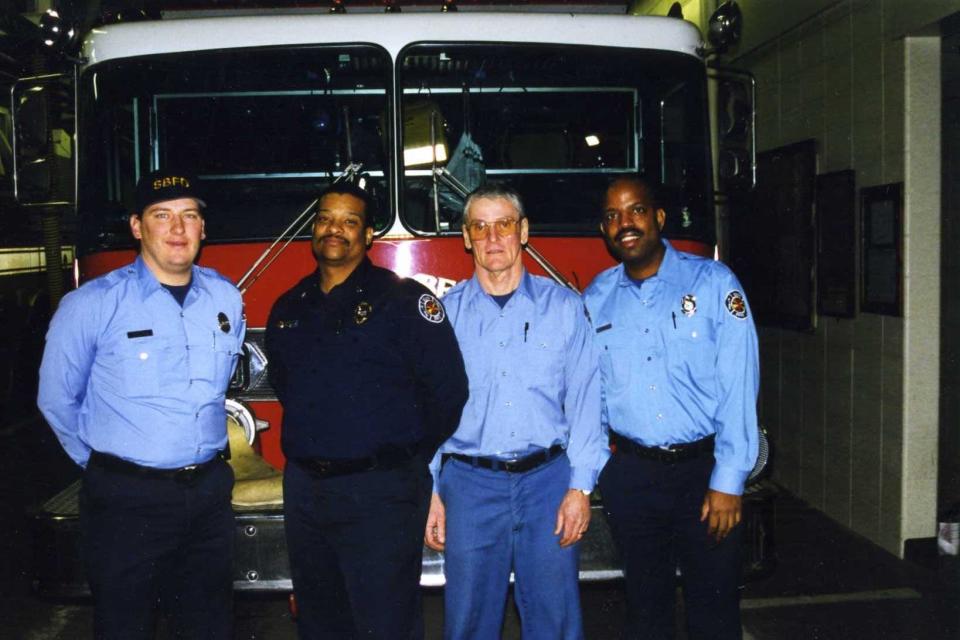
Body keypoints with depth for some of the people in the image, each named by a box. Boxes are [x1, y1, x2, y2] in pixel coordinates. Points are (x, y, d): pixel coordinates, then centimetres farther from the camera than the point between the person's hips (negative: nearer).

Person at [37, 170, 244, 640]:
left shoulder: (226, 298, 3)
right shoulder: (91, 305, -11)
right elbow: (58, 400, -1)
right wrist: (103, 465, 9)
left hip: (210, 493, 4)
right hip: (126, 500, -4)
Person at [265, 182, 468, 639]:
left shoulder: (403, 300, -8)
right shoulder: (289, 308, 10)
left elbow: (448, 388, -9)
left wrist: (407, 456, -2)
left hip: (380, 494, -5)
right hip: (303, 489, 6)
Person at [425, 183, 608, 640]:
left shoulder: (563, 306, 4)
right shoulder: (443, 313, 5)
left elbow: (584, 401, 1)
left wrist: (580, 486, -5)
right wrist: (430, 492, 2)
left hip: (548, 481, 0)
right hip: (469, 484, 1)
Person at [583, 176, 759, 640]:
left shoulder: (713, 282, -4)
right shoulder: (596, 298, 7)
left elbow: (737, 387, -8)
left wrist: (728, 481, -12)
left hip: (703, 468, -2)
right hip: (629, 474, 3)